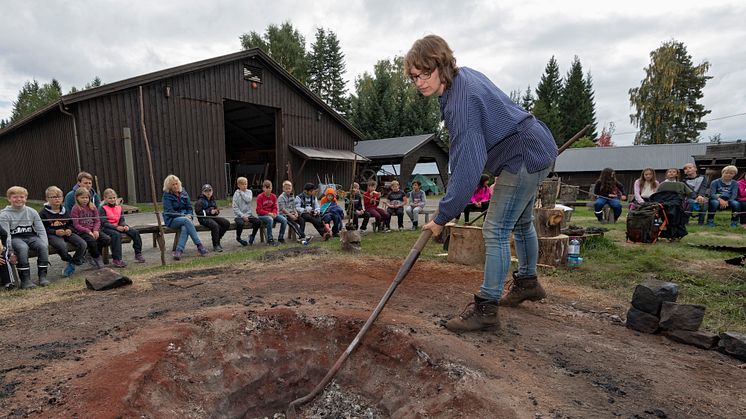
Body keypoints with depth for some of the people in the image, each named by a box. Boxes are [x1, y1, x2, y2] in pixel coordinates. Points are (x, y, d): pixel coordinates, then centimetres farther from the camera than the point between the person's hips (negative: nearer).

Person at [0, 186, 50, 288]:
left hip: (31, 236, 3)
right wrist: (10, 252, -18)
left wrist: (45, 244, -10)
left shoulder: (32, 212, 10)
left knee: (43, 246, -30)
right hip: (15, 238, -2)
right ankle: (25, 279, -31)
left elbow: (41, 230, 7)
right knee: (23, 248, -36)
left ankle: (42, 275, -24)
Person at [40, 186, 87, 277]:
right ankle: (70, 261, -7)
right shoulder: (44, 212, -1)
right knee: (61, 245, -38)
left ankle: (72, 265, -3)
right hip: (52, 235, -5)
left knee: (83, 244, -19)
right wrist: (55, 232, -18)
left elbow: (71, 223, 23)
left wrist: (69, 230, 0)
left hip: (66, 233, 5)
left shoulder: (65, 211, 15)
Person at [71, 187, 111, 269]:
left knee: (107, 239, -19)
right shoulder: (75, 209, -3)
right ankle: (97, 258, -9)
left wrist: (95, 230, -10)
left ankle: (92, 252, 4)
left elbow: (97, 221, 9)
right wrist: (88, 231, -17)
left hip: (93, 230, 5)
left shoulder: (92, 207, 11)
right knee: (91, 240, -34)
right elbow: (76, 225, -8)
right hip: (82, 232, -5)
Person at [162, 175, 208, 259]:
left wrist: (189, 215, -9)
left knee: (185, 228, -33)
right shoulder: (167, 196, -4)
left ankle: (178, 251, -44)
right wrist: (184, 216, -19)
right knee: (186, 221, -35)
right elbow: (170, 212, -10)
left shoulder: (183, 193, 10)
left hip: (185, 217, 4)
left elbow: (189, 207, 11)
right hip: (171, 220, -3)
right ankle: (199, 245, -37)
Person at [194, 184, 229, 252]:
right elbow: (198, 212, -11)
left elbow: (216, 212, 24)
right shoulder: (200, 201, -3)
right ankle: (215, 245, -24)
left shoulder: (213, 200, 16)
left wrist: (216, 211, -2)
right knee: (215, 225, -36)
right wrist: (209, 211, -15)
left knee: (227, 223, -16)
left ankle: (217, 239, -3)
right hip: (203, 218, -7)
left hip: (213, 217, 7)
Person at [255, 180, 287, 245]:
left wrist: (274, 213, -14)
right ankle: (270, 240, -28)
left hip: (271, 214, 5)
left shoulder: (274, 196, 6)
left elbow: (275, 208, 9)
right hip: (262, 215, -5)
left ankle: (281, 237, -1)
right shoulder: (260, 197, -9)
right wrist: (269, 213, -23)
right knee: (270, 220, -39)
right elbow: (259, 210, -13)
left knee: (284, 220, -17)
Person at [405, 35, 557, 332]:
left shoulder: (463, 101, -30)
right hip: (537, 150, 11)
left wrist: (443, 216, -30)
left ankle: (486, 309, -3)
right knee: (520, 222, 24)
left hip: (525, 157, -11)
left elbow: (467, 165, -34)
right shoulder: (464, 74, 1)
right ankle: (527, 282, 42)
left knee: (496, 231, -11)